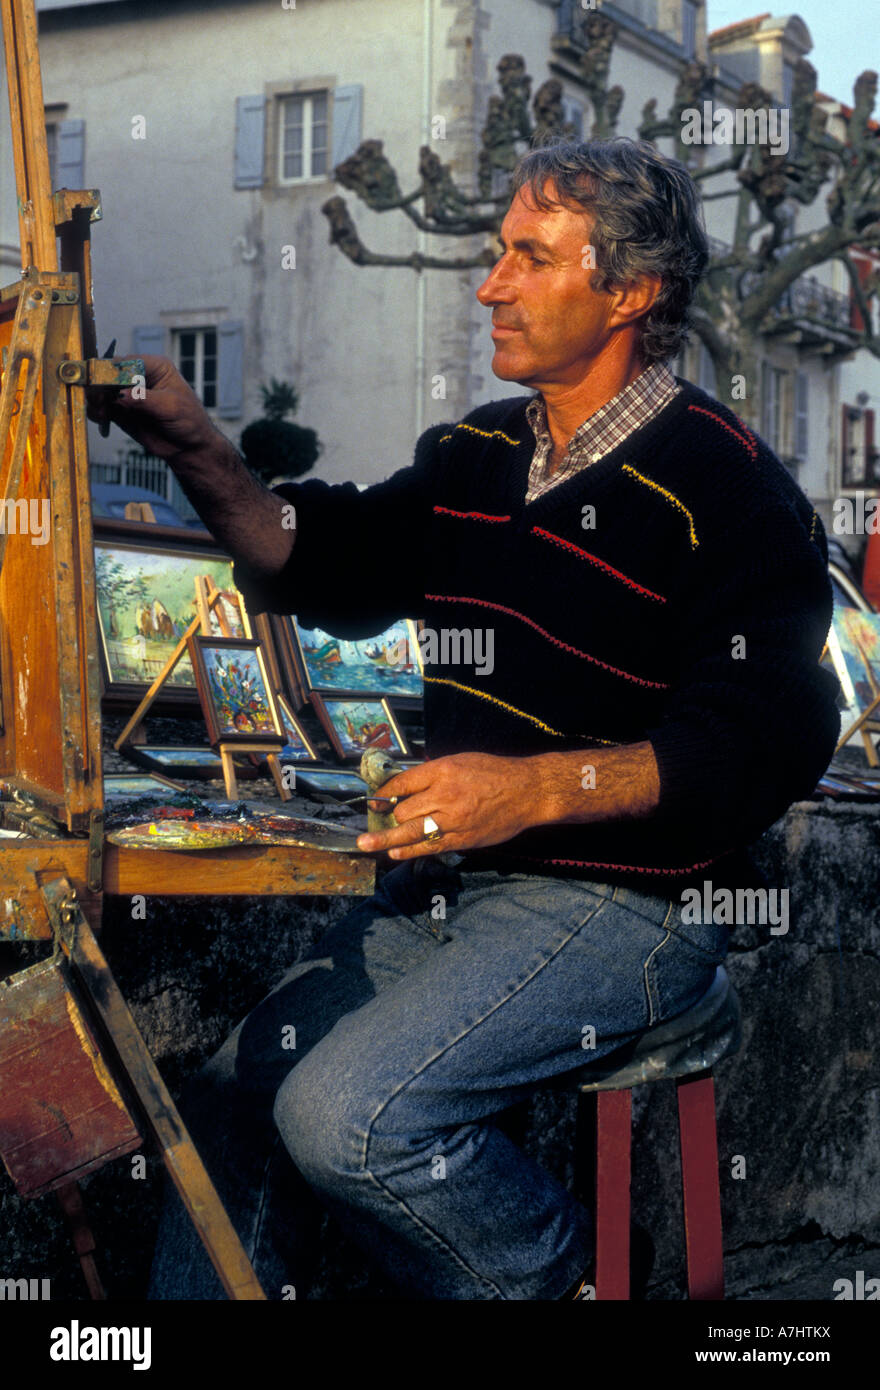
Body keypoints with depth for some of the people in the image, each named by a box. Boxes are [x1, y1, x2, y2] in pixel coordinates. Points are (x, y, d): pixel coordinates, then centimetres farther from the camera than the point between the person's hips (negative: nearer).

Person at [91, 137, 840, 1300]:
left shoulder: (725, 486, -13)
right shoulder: (479, 455, 13)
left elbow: (770, 737, -20)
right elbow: (328, 565, 19)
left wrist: (536, 788, -30)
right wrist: (196, 450, 3)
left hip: (625, 903, -8)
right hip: (448, 886, 8)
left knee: (347, 1112, -23)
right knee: (233, 1100, -1)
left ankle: (557, 1277, 3)